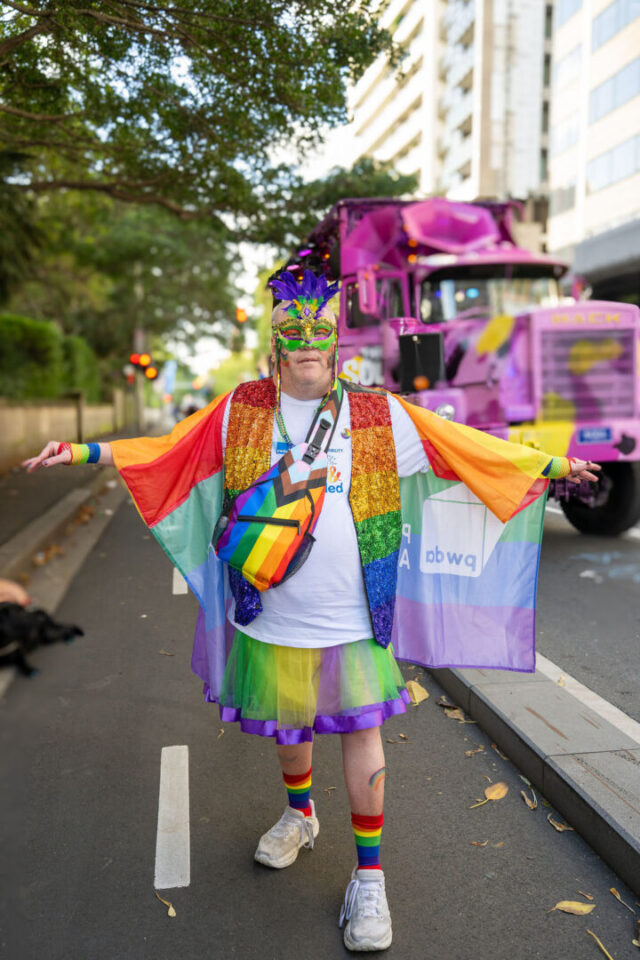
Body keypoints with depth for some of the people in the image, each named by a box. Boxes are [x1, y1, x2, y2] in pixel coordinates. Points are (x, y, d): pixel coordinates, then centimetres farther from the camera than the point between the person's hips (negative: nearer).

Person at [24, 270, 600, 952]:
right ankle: (300, 815, 50)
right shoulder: (241, 411, 1)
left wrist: (550, 466, 6)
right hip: (273, 612, 2)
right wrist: (82, 451, 4)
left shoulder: (380, 413, -2)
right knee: (287, 721, 20)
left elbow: (467, 451, 4)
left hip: (353, 614, -1)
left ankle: (369, 876, 22)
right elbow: (166, 453, 8)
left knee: (361, 729, 3)